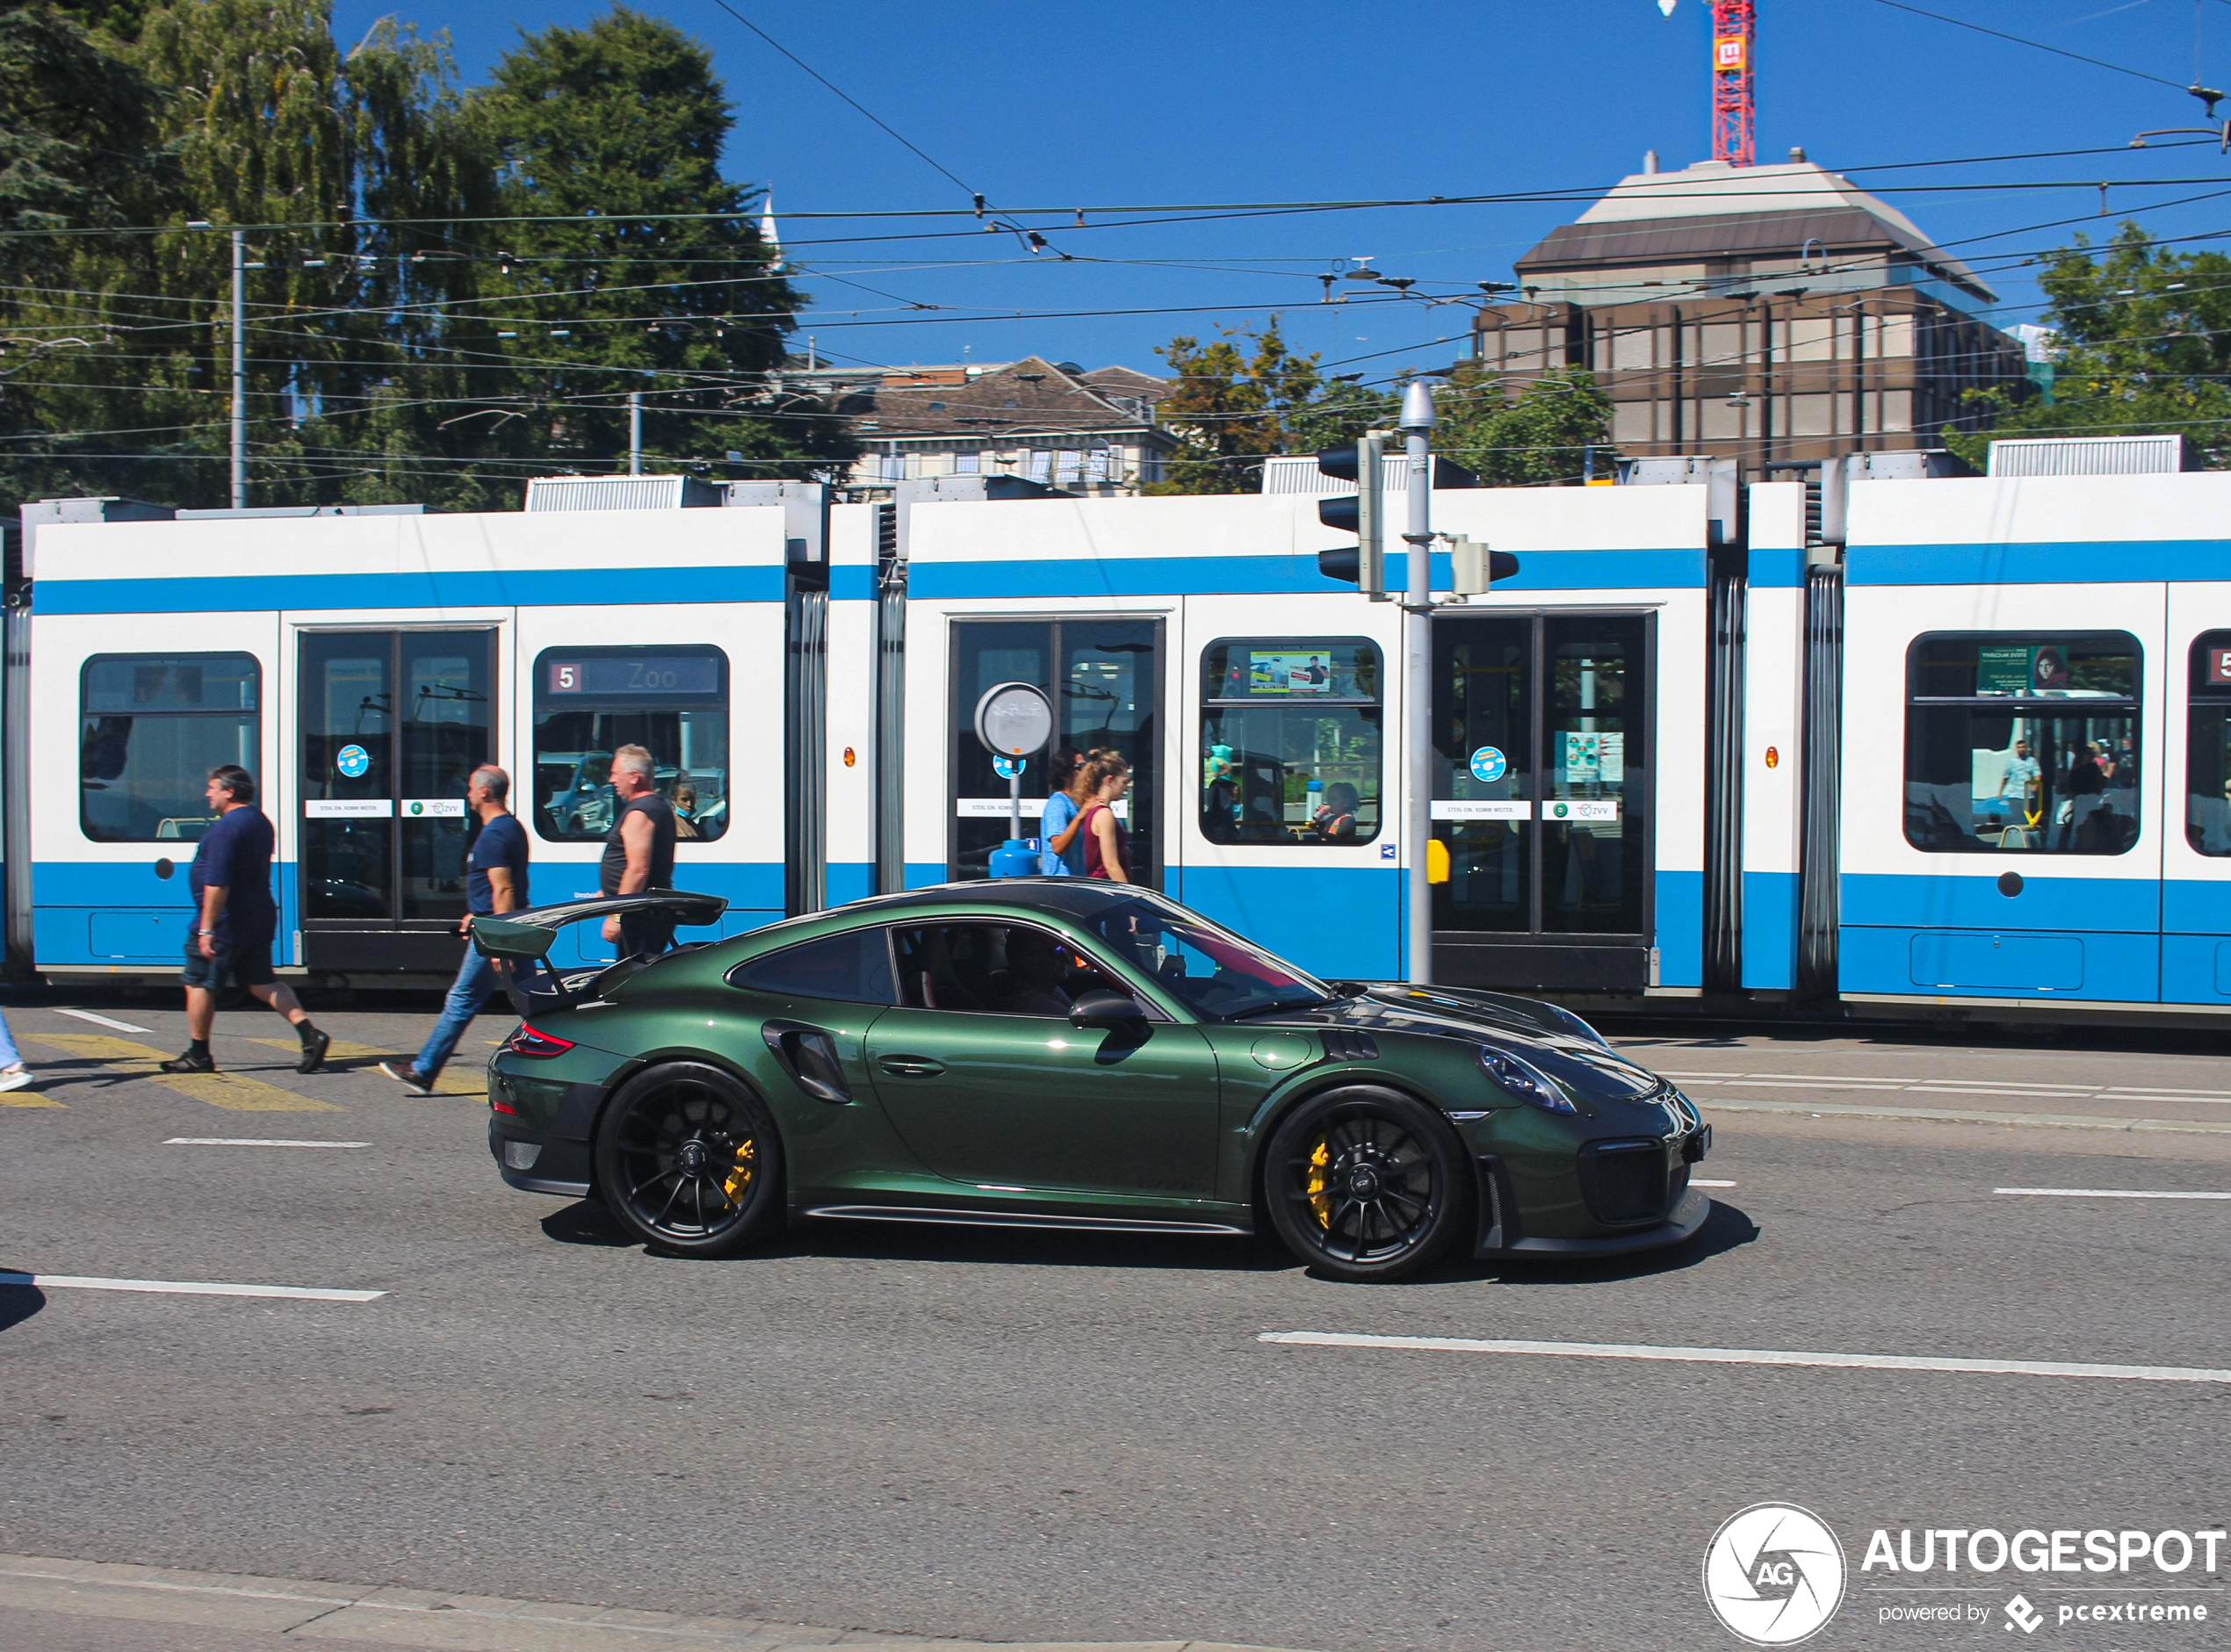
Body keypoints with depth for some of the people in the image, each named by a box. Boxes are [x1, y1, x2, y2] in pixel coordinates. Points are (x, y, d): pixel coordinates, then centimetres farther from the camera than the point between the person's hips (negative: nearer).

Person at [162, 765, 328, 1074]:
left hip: (226, 921, -9)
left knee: (198, 985, 4)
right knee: (263, 982, 11)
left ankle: (198, 1056, 10)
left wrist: (206, 929, -23)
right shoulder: (260, 821, 14)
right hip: (259, 919, 9)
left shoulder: (226, 827, -17)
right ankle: (309, 1034, -4)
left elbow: (217, 884, -23)